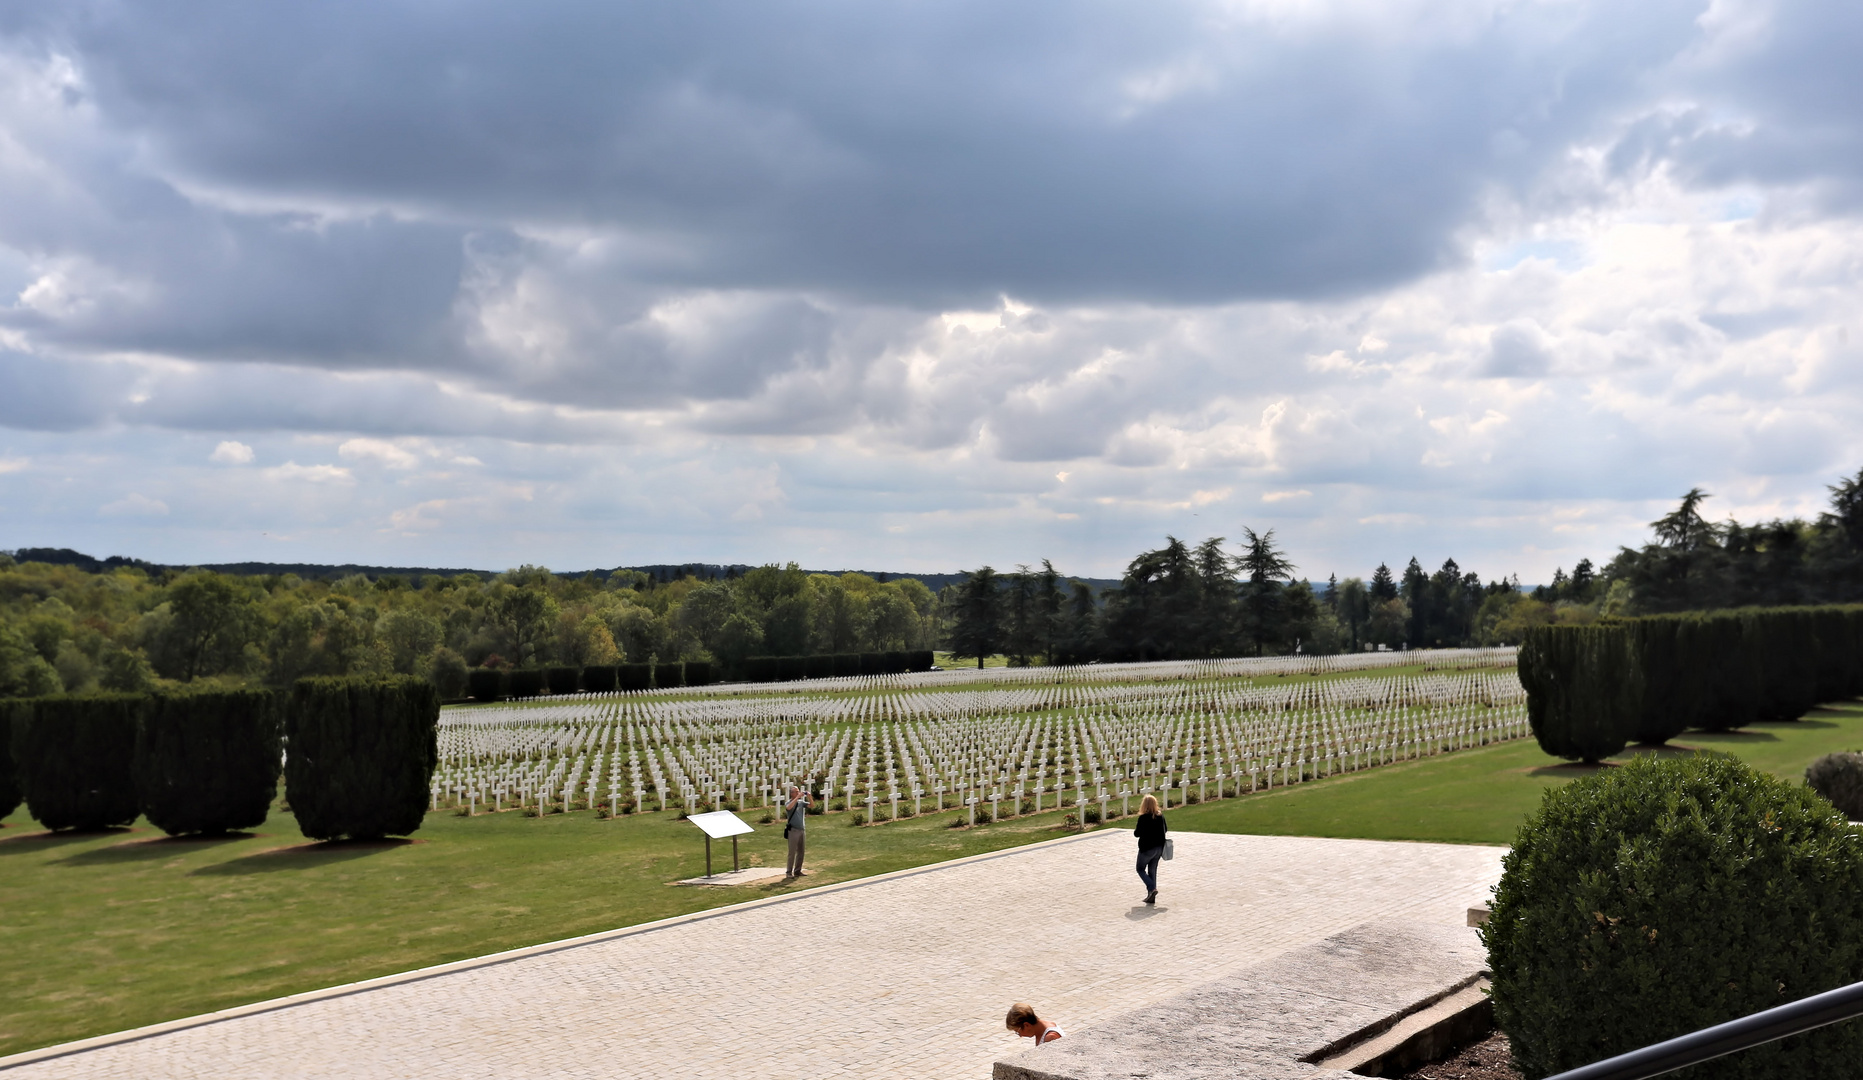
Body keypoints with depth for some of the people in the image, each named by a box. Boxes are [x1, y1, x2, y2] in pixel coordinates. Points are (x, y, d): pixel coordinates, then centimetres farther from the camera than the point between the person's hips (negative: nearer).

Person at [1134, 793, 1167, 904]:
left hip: (1147, 848, -6)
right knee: (1152, 871, 15)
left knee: (1141, 869, 12)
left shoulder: (1143, 818, -18)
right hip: (1159, 848, 6)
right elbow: (1164, 830, 11)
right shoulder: (1161, 816, 0)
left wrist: (1135, 831, 7)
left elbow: (1137, 833, -15)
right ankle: (1151, 897, 15)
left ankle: (1152, 888, -9)